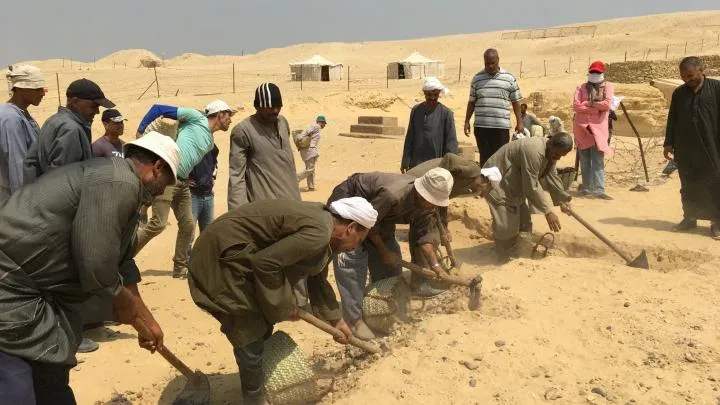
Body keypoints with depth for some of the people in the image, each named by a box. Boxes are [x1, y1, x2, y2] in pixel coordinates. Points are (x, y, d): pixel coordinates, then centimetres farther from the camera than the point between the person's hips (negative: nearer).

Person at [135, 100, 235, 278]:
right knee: (158, 223, -13)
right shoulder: (196, 117, -4)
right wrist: (140, 131, -10)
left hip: (183, 182, 9)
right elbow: (158, 109, -7)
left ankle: (180, 268, 21)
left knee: (188, 225, 8)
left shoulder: (210, 142, 19)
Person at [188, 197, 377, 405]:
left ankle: (262, 385, 39)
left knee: (262, 326, 20)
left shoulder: (321, 220, 8)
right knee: (250, 334, -3)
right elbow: (266, 262, -28)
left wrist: (335, 319, 26)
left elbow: (317, 279, 19)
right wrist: (284, 306, -14)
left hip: (241, 252, 10)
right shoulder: (317, 233, -25)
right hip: (225, 252, -10)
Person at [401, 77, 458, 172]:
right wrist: (405, 162, 7)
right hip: (416, 164, 3)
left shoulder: (446, 113, -4)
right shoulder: (416, 110, 5)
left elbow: (451, 141, -3)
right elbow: (409, 138, 9)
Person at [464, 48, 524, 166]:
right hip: (481, 125, 1)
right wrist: (467, 121, 8)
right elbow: (472, 102, 12)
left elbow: (516, 102, 8)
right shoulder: (477, 78, 8)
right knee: (485, 156, 6)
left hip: (502, 126, -1)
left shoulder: (509, 78, 4)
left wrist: (519, 122, 4)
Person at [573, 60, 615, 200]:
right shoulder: (581, 88, 8)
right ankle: (587, 188, 11)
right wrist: (597, 107, -9)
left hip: (599, 127, -1)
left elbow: (607, 104, -9)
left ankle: (599, 189, -11)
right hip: (582, 127, 1)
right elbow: (576, 106, -7)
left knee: (598, 160, -7)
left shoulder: (608, 86, 8)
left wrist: (587, 104, -6)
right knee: (585, 160, 5)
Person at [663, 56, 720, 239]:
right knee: (689, 186, 10)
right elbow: (672, 120, 12)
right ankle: (689, 218, 21)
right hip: (685, 150, 3)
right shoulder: (679, 93, 9)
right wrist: (669, 144, 8)